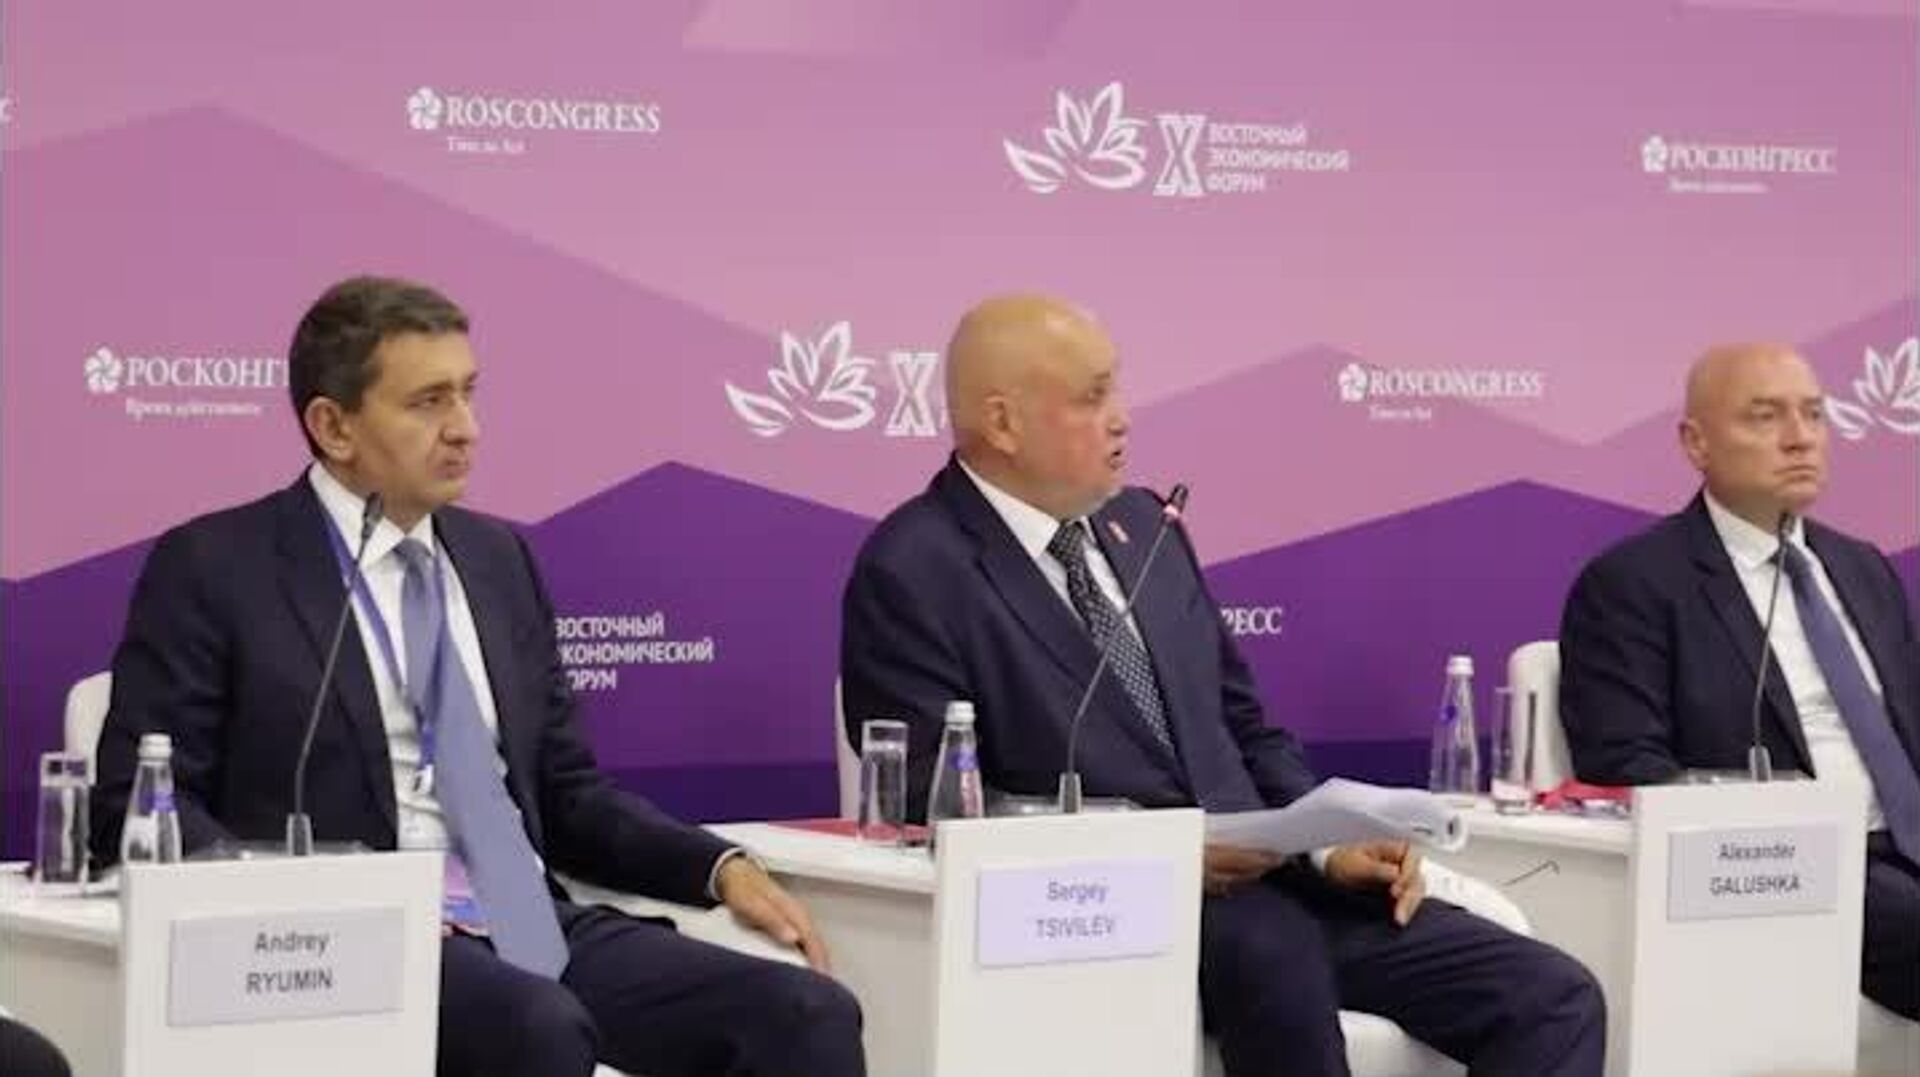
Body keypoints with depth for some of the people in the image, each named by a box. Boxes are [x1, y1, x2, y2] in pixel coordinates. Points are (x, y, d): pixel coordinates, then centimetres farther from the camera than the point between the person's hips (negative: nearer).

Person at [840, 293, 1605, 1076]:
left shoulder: (1141, 525, 16)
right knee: (1270, 940, -40)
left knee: (1554, 1000, -10)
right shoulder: (912, 575, -5)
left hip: (1258, 878, 7)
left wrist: (1327, 845, 1)